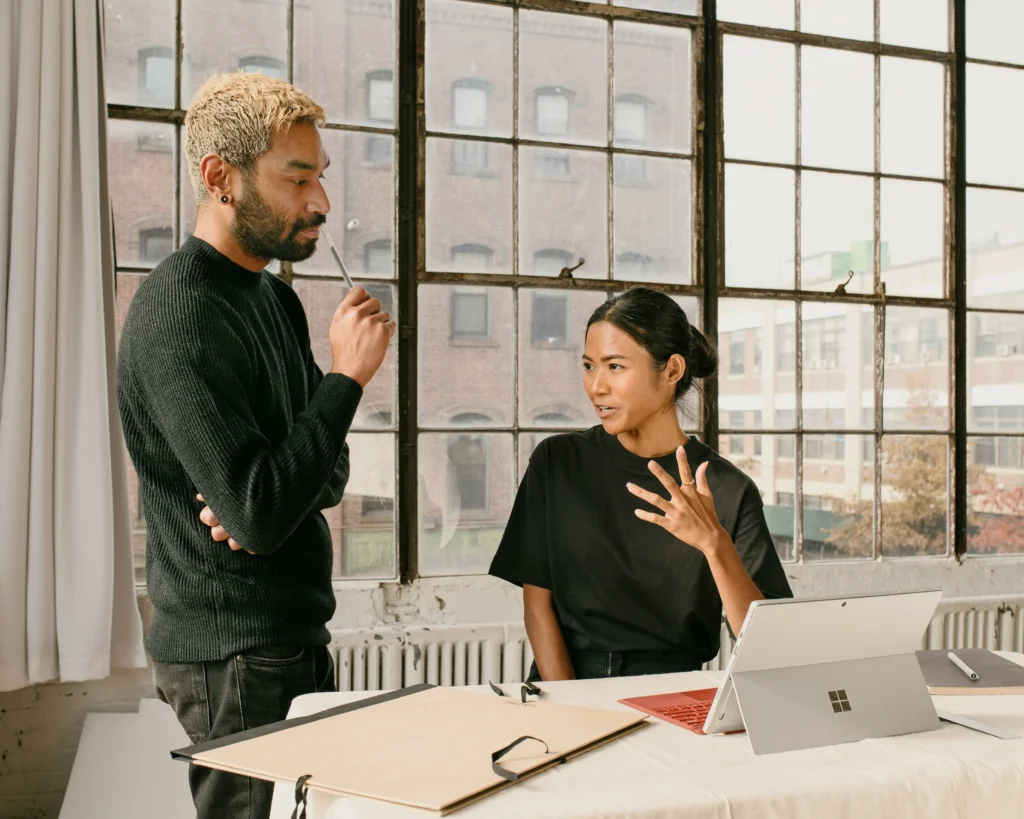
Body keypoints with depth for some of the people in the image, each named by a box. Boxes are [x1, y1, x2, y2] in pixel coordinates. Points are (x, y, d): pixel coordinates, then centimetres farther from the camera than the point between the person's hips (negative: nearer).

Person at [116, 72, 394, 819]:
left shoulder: (276, 297, 9)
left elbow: (330, 474, 10)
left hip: (295, 636, 9)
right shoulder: (180, 318, -20)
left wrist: (271, 498, -12)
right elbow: (261, 515, -25)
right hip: (237, 658, -9)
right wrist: (347, 375, -21)